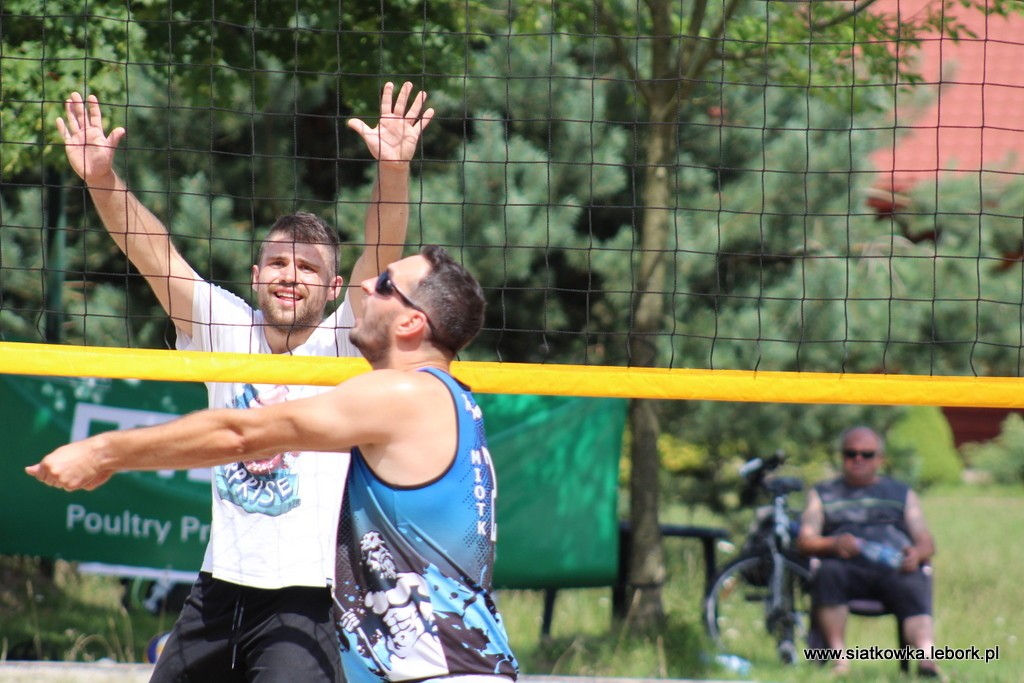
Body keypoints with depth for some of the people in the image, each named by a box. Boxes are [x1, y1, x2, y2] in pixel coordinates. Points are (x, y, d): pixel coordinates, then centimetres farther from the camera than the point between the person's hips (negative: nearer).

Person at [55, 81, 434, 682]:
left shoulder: (342, 345, -4)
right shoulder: (227, 329, 5)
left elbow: (382, 256, -18)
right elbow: (151, 251, -2)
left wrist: (394, 171, -32)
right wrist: (101, 177, -15)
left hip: (304, 597, -5)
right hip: (220, 586, 5)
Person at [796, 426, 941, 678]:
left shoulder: (902, 493, 30)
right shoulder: (823, 494, 28)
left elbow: (926, 542, 19)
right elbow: (805, 541, 13)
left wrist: (917, 553, -8)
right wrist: (834, 545, -10)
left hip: (896, 569, 0)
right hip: (850, 569, 0)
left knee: (913, 591, -35)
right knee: (828, 573, -36)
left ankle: (928, 659, -60)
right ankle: (839, 658, -40)